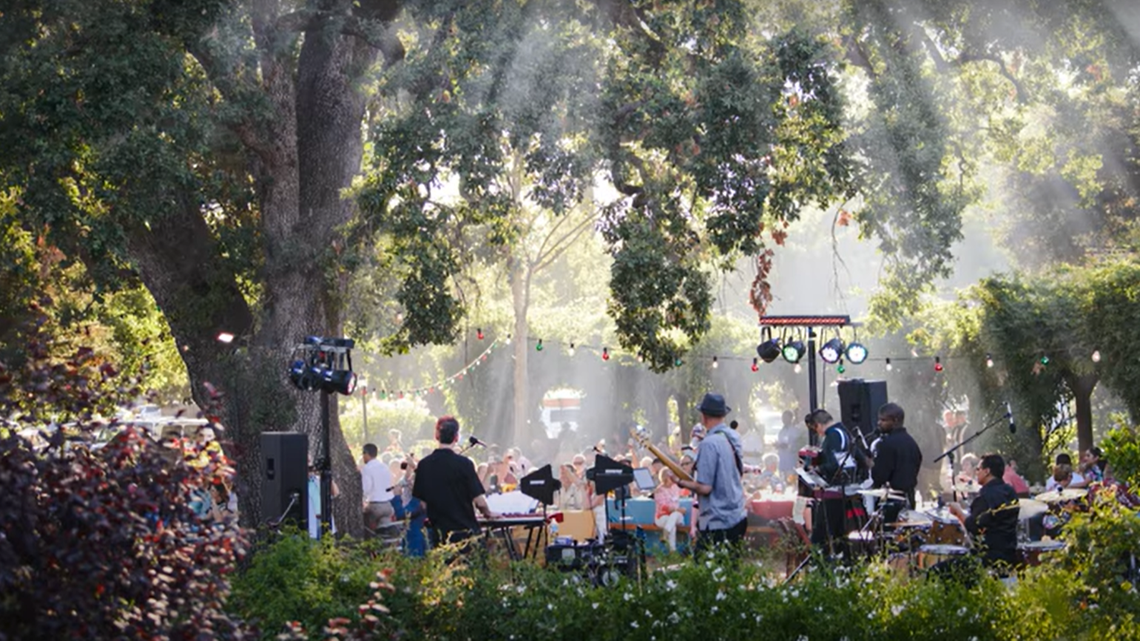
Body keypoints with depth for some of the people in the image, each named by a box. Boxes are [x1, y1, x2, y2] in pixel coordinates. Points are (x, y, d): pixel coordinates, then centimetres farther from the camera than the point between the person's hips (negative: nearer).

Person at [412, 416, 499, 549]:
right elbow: (479, 501, -12)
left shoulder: (424, 465, 0)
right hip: (465, 530, -4)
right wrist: (488, 513, 8)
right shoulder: (464, 464, -12)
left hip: (439, 532, 4)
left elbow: (422, 503, 5)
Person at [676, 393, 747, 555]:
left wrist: (681, 482, -4)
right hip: (738, 516, 9)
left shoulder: (709, 443, -19)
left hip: (717, 524, -9)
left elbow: (704, 488, -20)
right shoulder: (733, 438, 6)